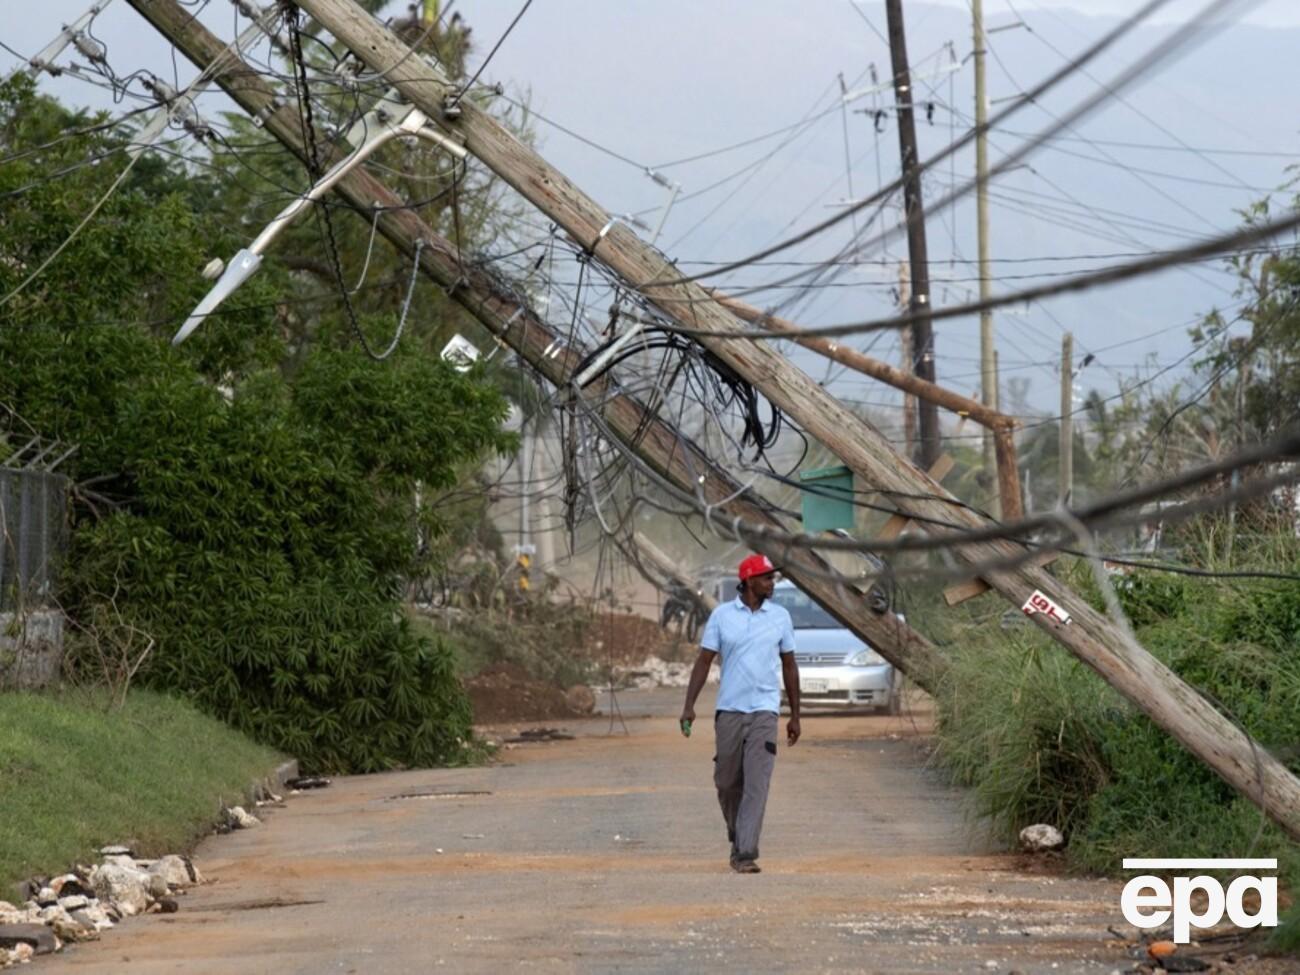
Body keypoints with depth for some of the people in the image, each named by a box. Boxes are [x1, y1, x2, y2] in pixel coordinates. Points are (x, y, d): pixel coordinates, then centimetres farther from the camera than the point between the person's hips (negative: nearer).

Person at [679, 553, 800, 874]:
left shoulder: (780, 616, 6)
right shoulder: (722, 615, 2)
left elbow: (789, 666, 12)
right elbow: (704, 661, 2)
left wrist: (795, 715, 12)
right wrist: (689, 706, -7)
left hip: (764, 711, 0)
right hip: (728, 711, 0)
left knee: (756, 784, -11)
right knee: (727, 783, 7)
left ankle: (746, 854, -15)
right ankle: (737, 840, 29)